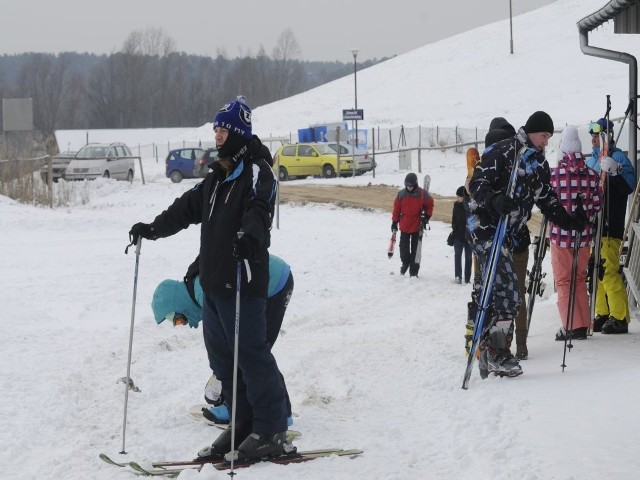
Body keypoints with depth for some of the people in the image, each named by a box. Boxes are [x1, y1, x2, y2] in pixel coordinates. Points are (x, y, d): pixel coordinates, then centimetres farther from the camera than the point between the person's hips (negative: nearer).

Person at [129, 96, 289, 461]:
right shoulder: (218, 177, 20)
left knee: (252, 355, -8)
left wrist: (249, 233, -47)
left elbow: (259, 208, -28)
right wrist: (153, 229, 24)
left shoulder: (257, 171, -9)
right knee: (222, 356, 12)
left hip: (244, 282, -10)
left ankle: (271, 432, -2)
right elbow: (187, 208, 28)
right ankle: (245, 424, 20)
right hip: (213, 281, 10)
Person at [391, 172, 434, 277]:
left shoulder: (422, 194, -8)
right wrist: (394, 222, 5)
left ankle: (414, 270, 9)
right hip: (404, 226, 2)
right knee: (404, 247, 10)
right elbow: (396, 208, 3)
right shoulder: (401, 194, -3)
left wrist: (426, 217, -5)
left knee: (415, 249, 3)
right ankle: (405, 263, 34)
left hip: (417, 226, -2)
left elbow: (429, 205, 5)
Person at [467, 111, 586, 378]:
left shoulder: (538, 165, 16)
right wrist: (494, 201, -35)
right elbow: (478, 184, -16)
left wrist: (569, 221, 8)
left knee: (494, 291, 10)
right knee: (506, 291, -17)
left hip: (508, 233, 9)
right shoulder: (503, 152, -9)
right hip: (486, 226, -9)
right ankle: (497, 350, -15)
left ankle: (488, 354, 15)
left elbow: (547, 201, 22)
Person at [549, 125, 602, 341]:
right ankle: (582, 324, 16)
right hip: (584, 236, 3)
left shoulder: (553, 174, -12)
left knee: (563, 281, 5)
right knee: (580, 280, 16)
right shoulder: (592, 175, -4)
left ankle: (571, 326, -3)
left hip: (560, 236, -3)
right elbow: (597, 204, 0)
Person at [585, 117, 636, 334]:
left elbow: (630, 185, -15)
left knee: (609, 270, -13)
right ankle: (602, 314, 16)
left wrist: (614, 174, -28)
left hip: (609, 225, -8)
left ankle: (619, 317, -10)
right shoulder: (591, 160, 18)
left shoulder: (618, 157, -5)